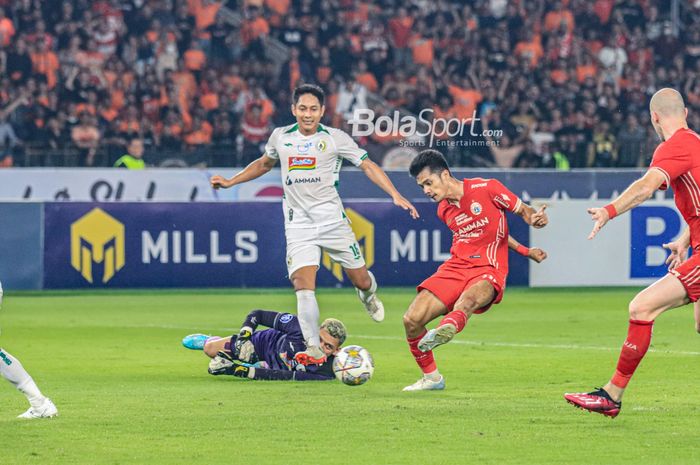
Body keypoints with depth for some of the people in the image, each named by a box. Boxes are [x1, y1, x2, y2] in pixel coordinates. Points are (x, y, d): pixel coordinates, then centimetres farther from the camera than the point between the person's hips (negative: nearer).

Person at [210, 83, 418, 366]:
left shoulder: (335, 138, -2)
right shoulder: (280, 137, 7)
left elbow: (368, 166, 0)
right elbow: (264, 164, 27)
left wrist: (395, 195, -11)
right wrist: (230, 182, 24)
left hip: (332, 220, -1)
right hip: (298, 224, 1)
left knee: (361, 280, 3)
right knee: (303, 286, -15)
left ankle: (368, 295, 42)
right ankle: (314, 350, -13)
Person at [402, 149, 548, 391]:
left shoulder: (487, 189, -3)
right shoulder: (444, 211, 14)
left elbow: (523, 210, 6)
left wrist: (535, 218, -21)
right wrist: (527, 251, 26)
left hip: (488, 272, -5)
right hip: (456, 268, 5)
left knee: (468, 299, -41)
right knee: (411, 319, -9)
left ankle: (446, 330, -74)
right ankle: (431, 377, 11)